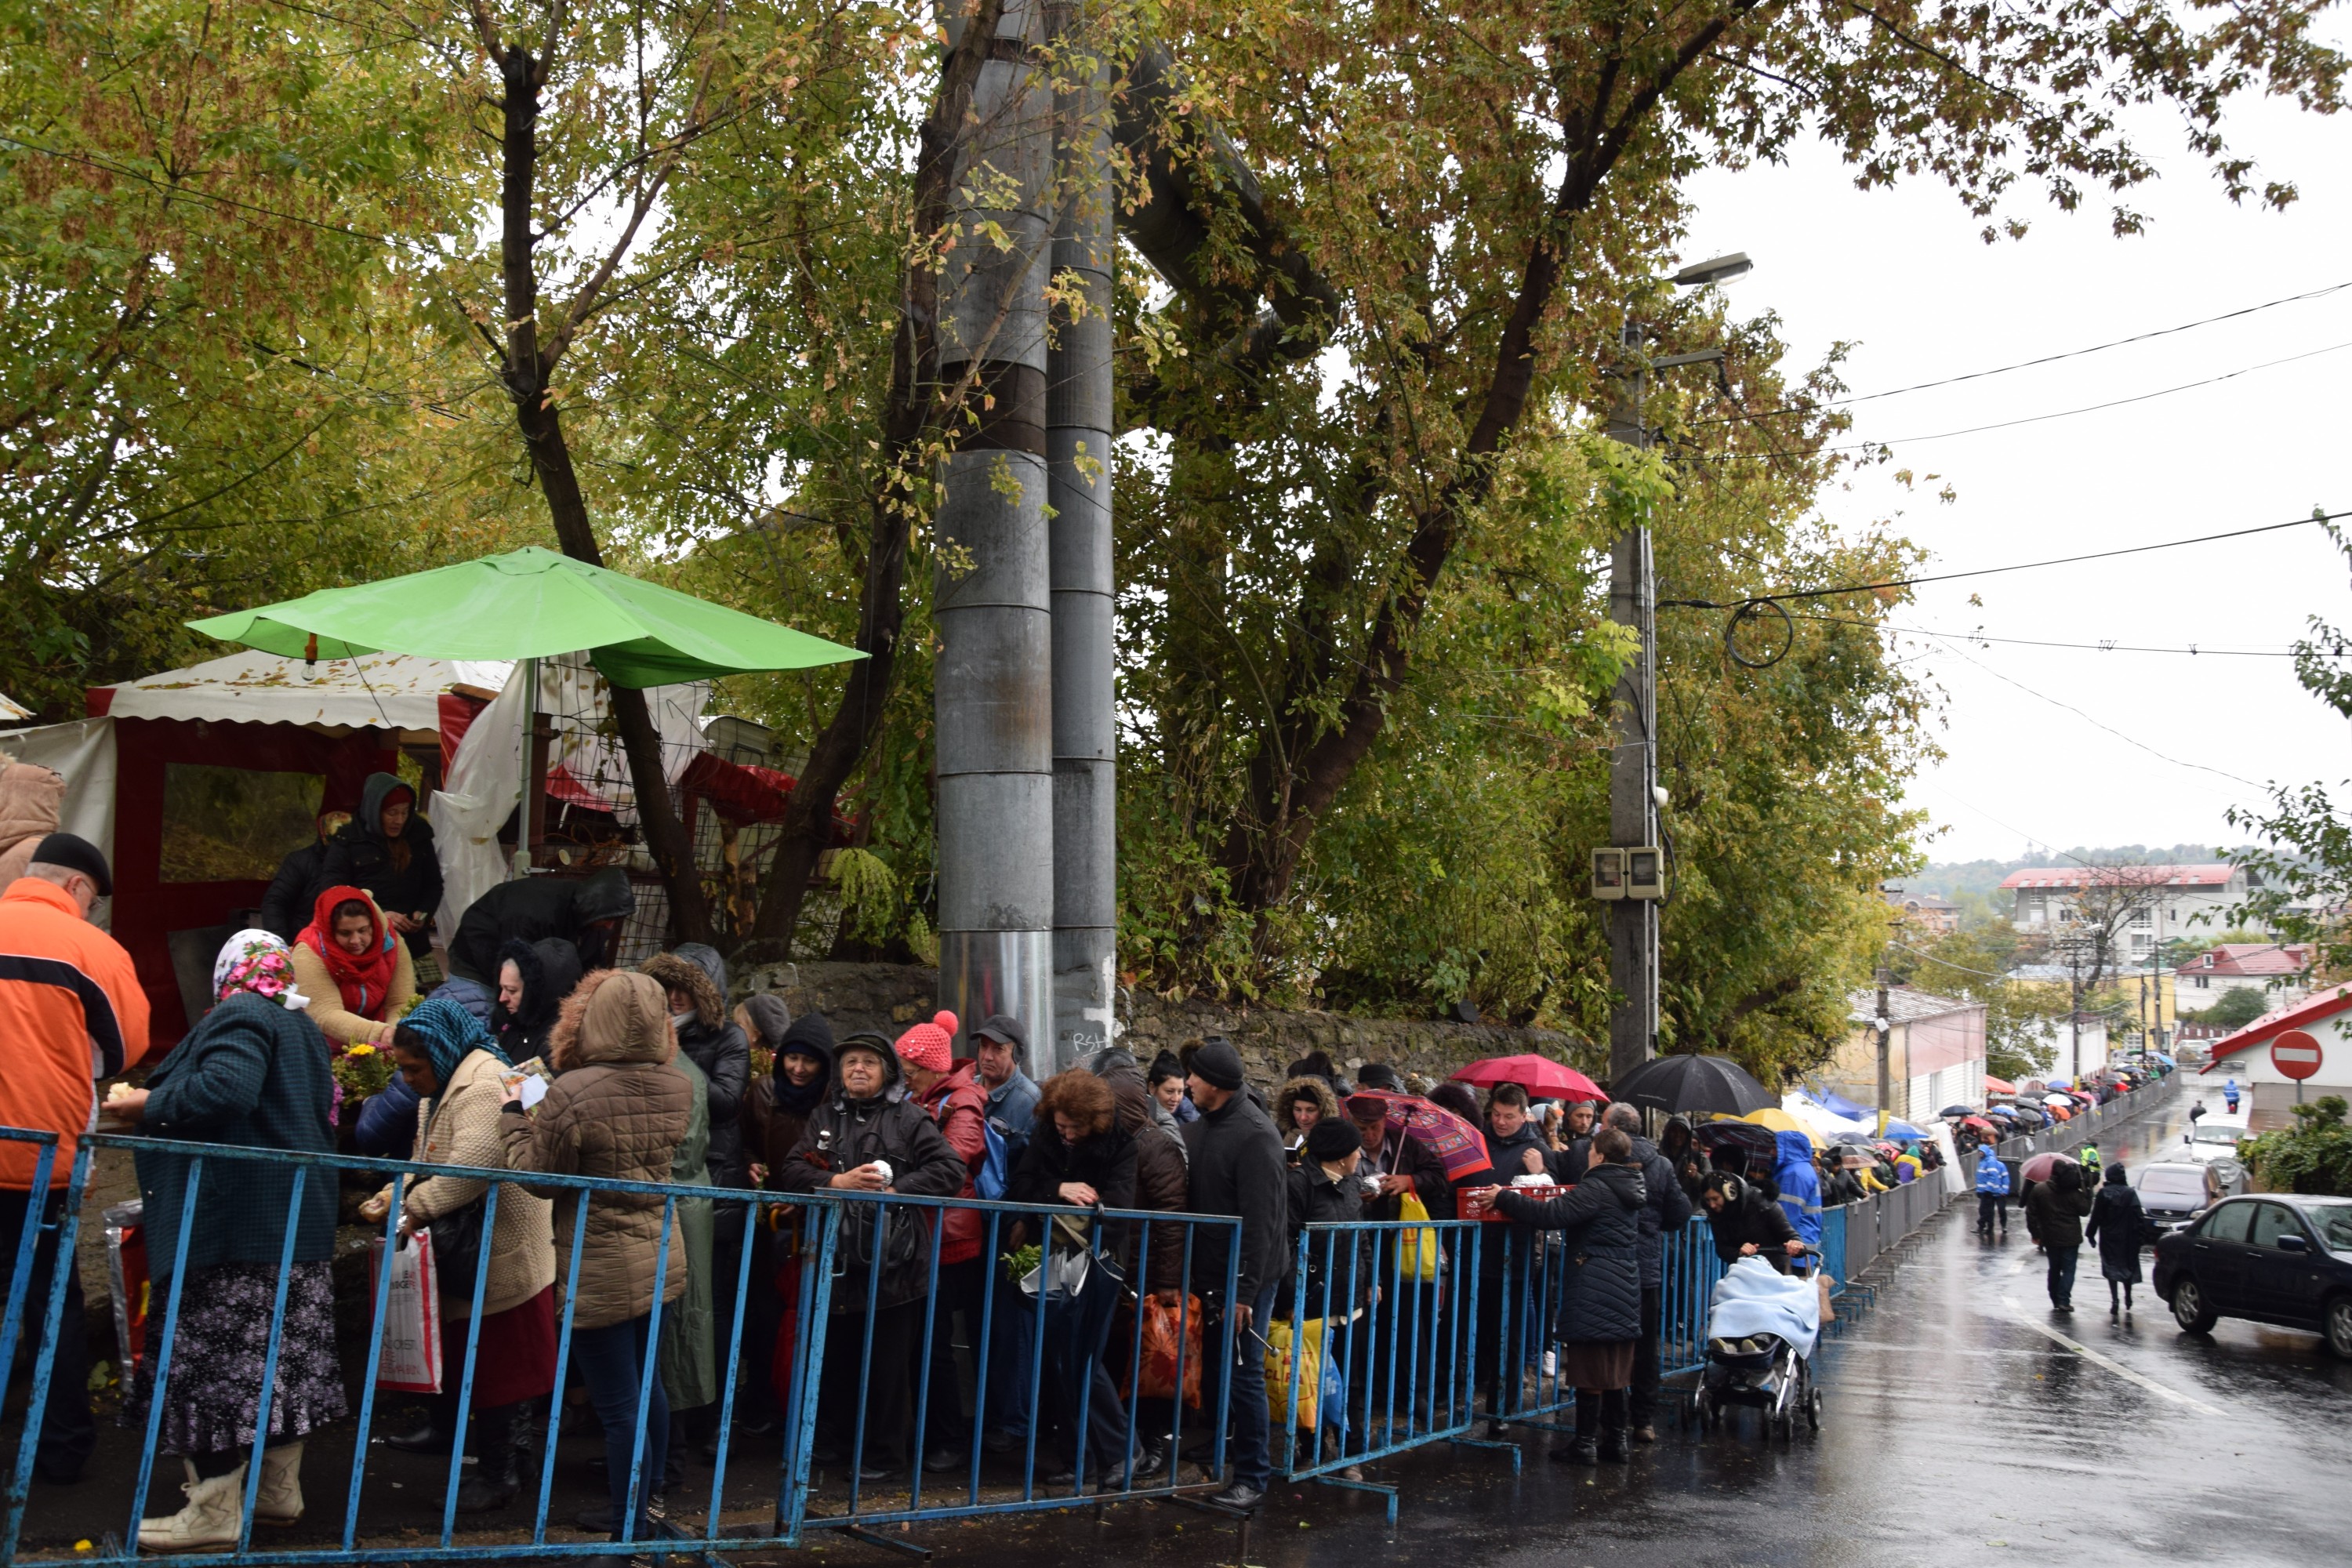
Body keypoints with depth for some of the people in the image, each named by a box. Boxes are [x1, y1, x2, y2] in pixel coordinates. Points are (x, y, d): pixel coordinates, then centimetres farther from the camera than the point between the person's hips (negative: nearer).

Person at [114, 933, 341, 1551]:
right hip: (301, 1223, 9)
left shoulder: (239, 1016, -9)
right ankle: (280, 1488, 20)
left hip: (236, 1225, -9)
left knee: (217, 1362, -5)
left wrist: (152, 1105, -11)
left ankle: (214, 1512, -3)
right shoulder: (304, 1027, 20)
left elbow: (224, 1092, -26)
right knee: (283, 1356, 13)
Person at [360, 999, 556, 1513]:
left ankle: (500, 1471, 8)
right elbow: (425, 1162, 19)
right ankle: (445, 1428, 43)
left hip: (502, 1255, -10)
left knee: (498, 1364, -1)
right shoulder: (444, 1088, 14)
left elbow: (470, 1167, -33)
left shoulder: (485, 1086, -21)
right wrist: (392, 1197, 1)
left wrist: (413, 1209, -25)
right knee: (452, 1346, 24)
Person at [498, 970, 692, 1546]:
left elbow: (536, 1176, -11)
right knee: (647, 1386, 21)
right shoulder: (679, 1089, -4)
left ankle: (630, 1532, 9)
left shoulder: (574, 1092, -21)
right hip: (659, 1260, 6)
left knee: (619, 1407, 1)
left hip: (600, 1270, -6)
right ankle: (644, 1505, 38)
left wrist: (514, 1115, 5)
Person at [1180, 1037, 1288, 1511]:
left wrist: (1244, 1289, -22)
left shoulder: (1255, 1135, -17)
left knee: (1243, 1375, -2)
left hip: (1245, 1278, -8)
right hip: (1210, 1274, 8)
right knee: (1212, 1370, 15)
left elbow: (1260, 1220, -20)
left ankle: (1252, 1477, 7)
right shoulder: (1202, 1127, 9)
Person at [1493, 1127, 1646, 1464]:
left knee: (1590, 1371, -2)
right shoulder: (1627, 1188, 12)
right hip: (1624, 1291, 9)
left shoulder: (1596, 1189, -15)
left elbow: (1552, 1214, -24)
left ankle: (1585, 1443, 3)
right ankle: (1615, 1441, 17)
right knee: (1613, 1372, 13)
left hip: (1593, 1293, -9)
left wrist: (1504, 1198, -18)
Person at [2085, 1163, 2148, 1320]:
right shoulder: (2130, 1193, -7)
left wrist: (2090, 1234, 5)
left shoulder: (2103, 1193, -6)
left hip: (2108, 1238, -1)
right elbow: (2138, 1216, -10)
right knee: (2127, 1267, 14)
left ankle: (2115, 1301, -11)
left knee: (2111, 1267, 2)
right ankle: (2127, 1302, 21)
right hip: (2126, 1238, 1)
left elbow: (2096, 1217, -3)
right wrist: (2141, 1234, -4)